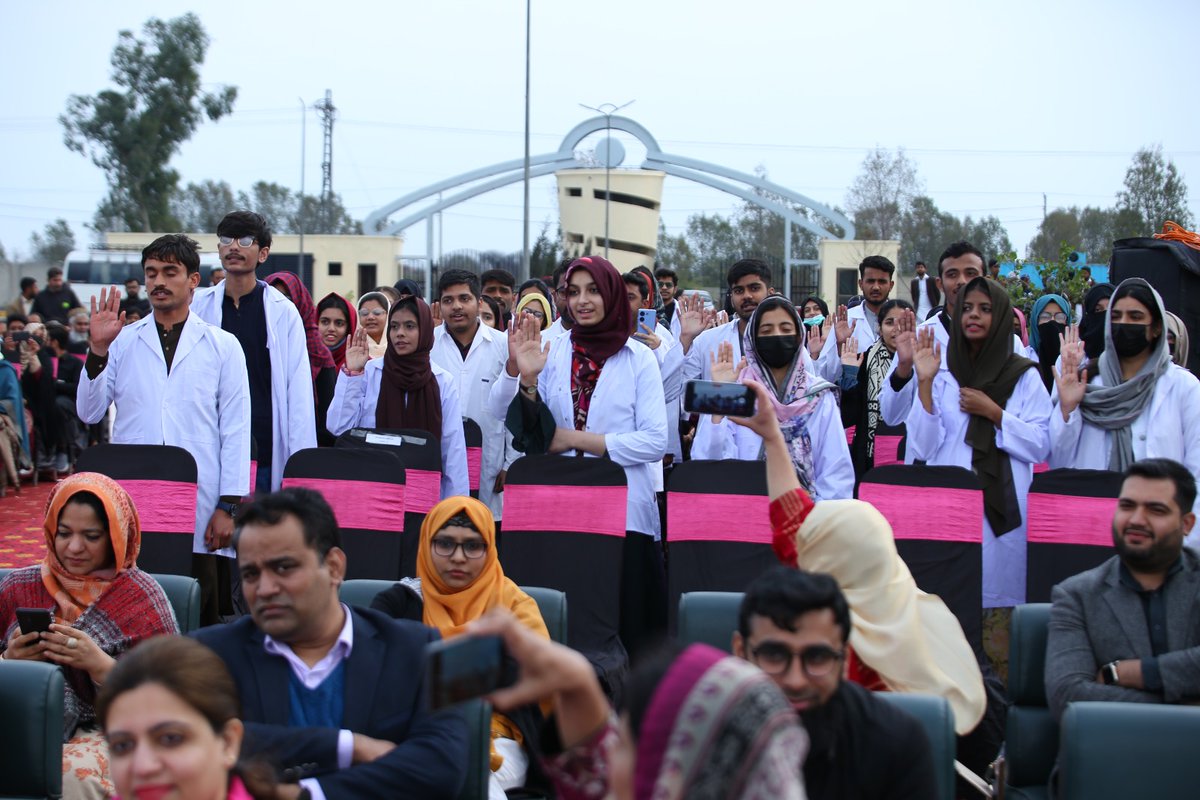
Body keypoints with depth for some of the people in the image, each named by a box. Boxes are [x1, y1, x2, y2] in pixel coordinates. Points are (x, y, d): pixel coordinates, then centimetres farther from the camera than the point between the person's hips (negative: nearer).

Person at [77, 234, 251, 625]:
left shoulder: (222, 346, 7)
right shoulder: (123, 341, 10)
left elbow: (236, 428, 4)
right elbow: (89, 413, 6)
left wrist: (229, 505, -2)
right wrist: (98, 350, -7)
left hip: (199, 510, -1)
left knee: (201, 621, 0)